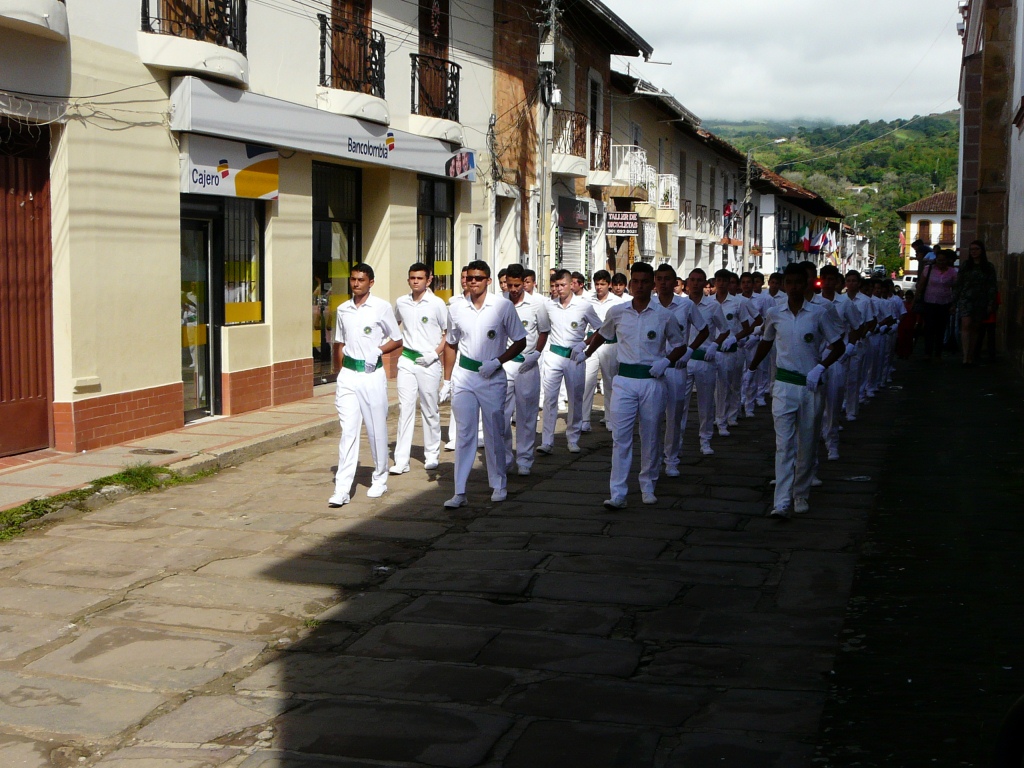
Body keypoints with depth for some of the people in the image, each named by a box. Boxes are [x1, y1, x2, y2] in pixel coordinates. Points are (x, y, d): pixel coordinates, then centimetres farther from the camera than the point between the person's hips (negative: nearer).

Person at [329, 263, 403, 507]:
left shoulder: (382, 308, -1)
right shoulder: (343, 310, 10)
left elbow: (397, 340, 4)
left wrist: (378, 351, -13)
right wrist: (339, 373, 12)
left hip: (372, 374, -2)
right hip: (348, 375, 2)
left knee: (377, 429, 6)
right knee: (348, 430, -4)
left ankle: (380, 479, 24)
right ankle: (342, 489, -7)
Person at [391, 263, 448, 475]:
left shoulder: (437, 304, -5)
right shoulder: (401, 303, 6)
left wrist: (435, 353, -11)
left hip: (428, 362, -3)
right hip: (406, 361, 3)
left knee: (430, 410, 6)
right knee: (405, 408, -2)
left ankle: (432, 455, 20)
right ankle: (401, 460, -3)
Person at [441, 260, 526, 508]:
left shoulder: (503, 307, -5)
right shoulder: (456, 309, 3)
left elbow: (520, 342, 0)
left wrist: (497, 362, -13)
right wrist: (447, 380, 12)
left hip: (493, 378, -2)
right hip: (464, 376, 2)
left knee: (494, 433, 8)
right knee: (464, 433, 0)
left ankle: (498, 485, 24)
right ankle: (460, 492, 0)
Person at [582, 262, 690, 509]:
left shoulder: (664, 316, -1)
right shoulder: (617, 312, 3)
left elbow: (680, 346, 9)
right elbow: (602, 334, 24)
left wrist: (666, 361, -7)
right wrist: (586, 353, 22)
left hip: (652, 380, 0)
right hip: (624, 379, 1)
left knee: (650, 437, 8)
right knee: (620, 436, -6)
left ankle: (648, 487, 25)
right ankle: (618, 494, -7)